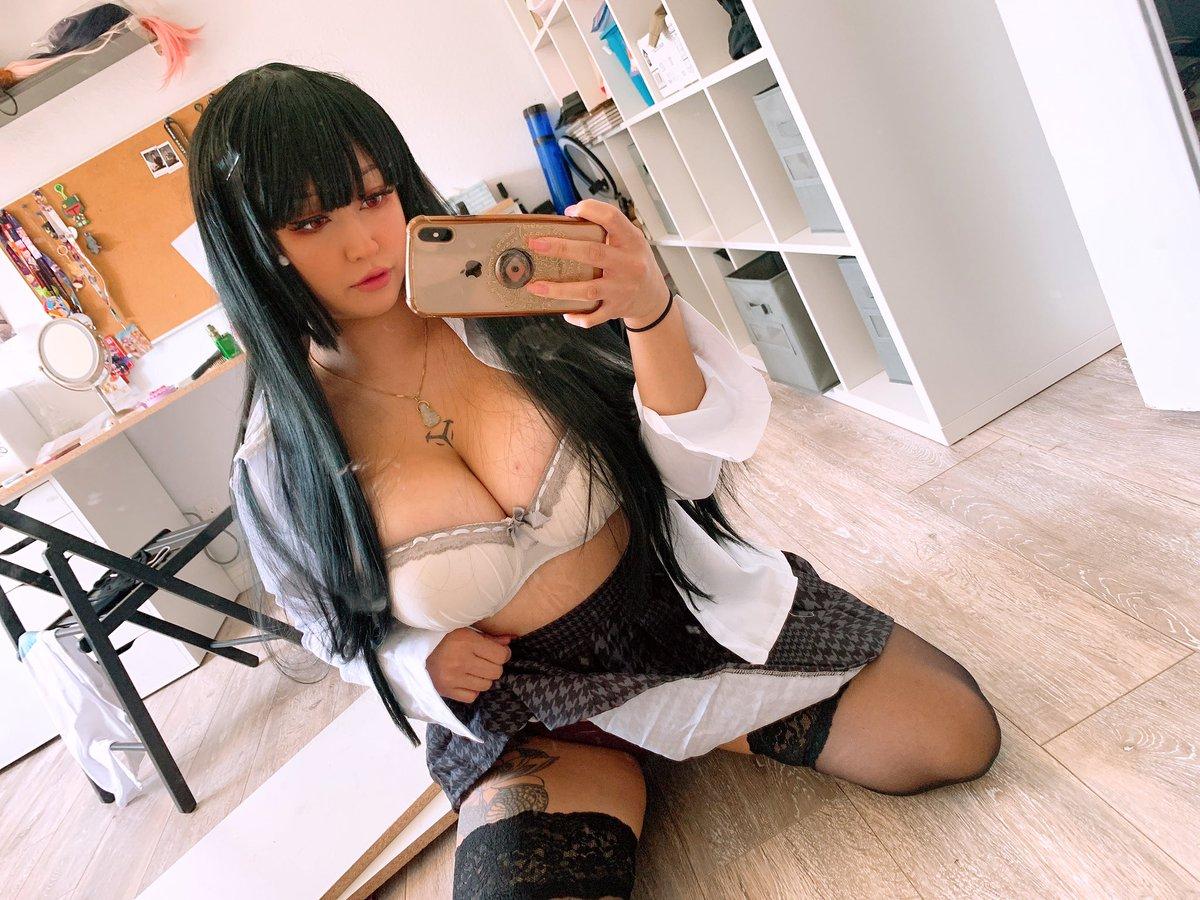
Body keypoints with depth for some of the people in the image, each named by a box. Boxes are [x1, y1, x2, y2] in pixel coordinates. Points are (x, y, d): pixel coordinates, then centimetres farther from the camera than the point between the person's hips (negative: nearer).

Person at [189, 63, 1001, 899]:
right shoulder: (279, 466, -10)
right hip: (526, 709, 1)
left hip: (689, 609, 1)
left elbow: (703, 458, -13)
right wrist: (426, 667, -13)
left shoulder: (512, 290, -12)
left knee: (955, 738, -8)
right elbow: (346, 634, 8)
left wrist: (652, 316, -32)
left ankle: (716, 722, 12)